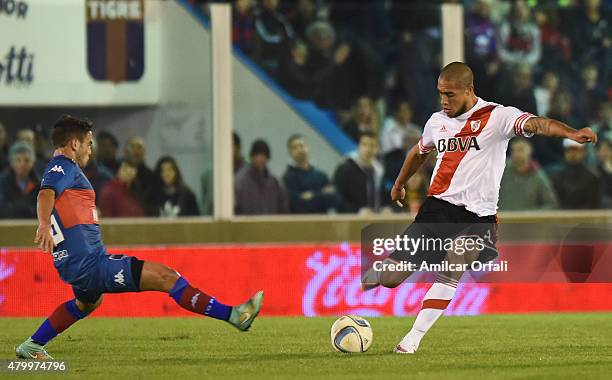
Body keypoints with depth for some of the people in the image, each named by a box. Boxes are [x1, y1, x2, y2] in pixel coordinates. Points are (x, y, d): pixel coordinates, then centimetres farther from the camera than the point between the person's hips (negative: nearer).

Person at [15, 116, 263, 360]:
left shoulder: (58, 168, 20)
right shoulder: (64, 167, -10)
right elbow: (46, 194, -30)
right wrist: (44, 225, -48)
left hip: (74, 266, 11)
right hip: (91, 264, -11)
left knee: (87, 302, 42)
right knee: (167, 277, -15)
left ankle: (32, 347, 42)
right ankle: (233, 315, -20)